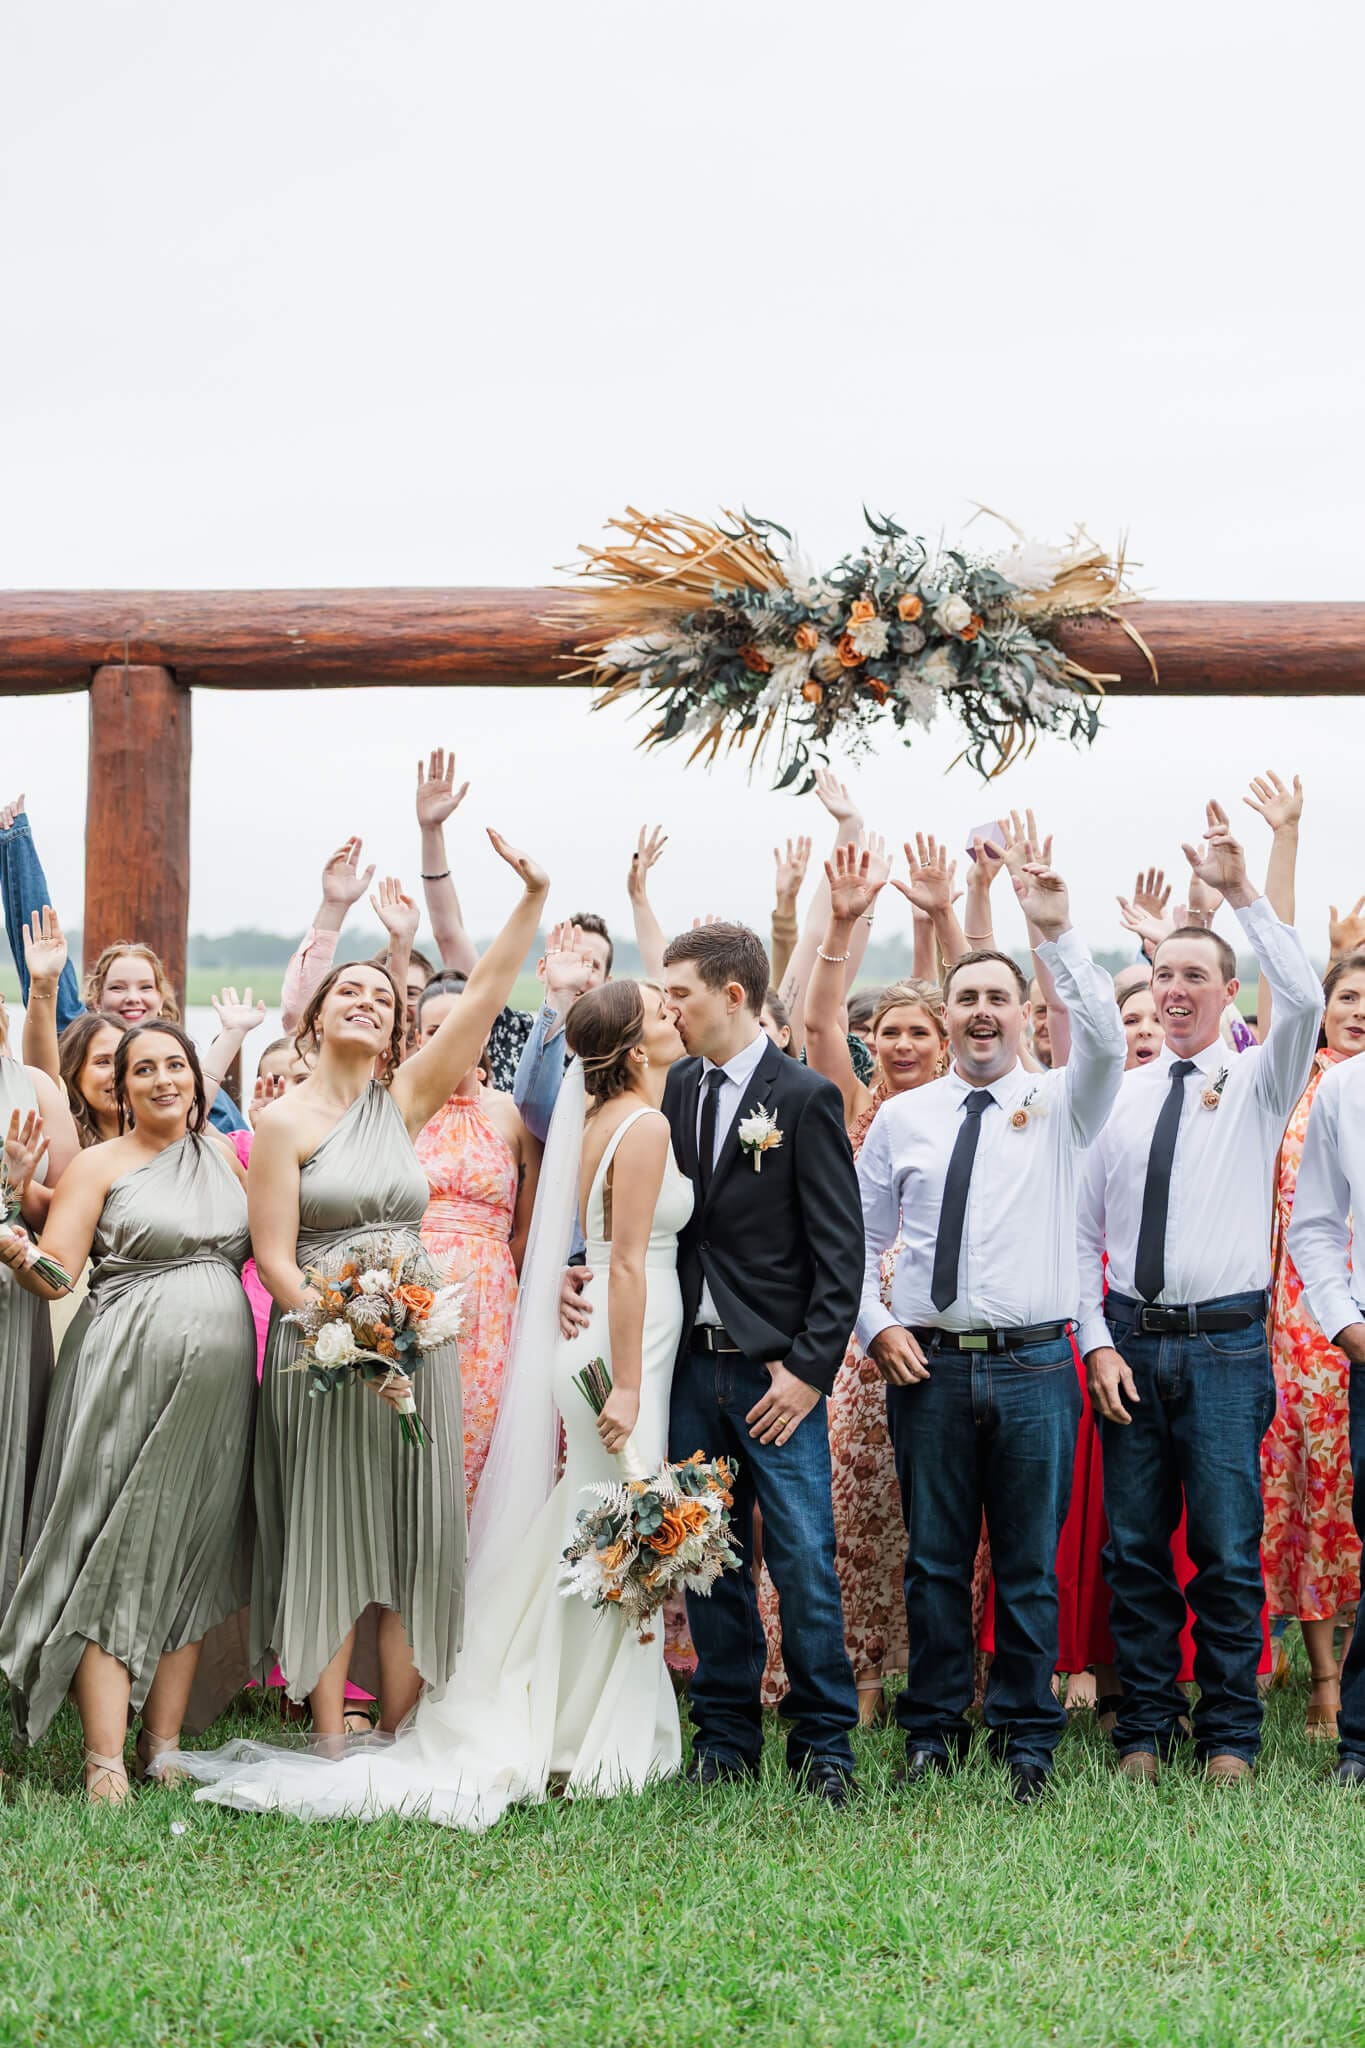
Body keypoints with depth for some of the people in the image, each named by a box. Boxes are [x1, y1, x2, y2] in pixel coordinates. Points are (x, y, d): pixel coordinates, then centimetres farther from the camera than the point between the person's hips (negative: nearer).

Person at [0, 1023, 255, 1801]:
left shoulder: (227, 1153, 14)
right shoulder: (100, 1165, 2)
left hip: (220, 1373, 4)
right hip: (134, 1369, -4)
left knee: (194, 1556, 6)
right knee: (118, 1550, -7)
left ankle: (165, 1748, 12)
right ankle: (106, 1762, -7)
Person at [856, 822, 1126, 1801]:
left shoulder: (1061, 1104, 3)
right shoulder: (901, 1117, 8)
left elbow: (1106, 1037, -18)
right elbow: (856, 1234, 14)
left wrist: (1058, 933, -27)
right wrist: (874, 1324, 1)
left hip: (1034, 1362, -1)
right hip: (926, 1364, 1)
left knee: (1032, 1564, 5)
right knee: (935, 1560, 9)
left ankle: (1028, 1737, 17)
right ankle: (935, 1728, 21)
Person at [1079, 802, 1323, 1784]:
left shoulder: (1258, 1082, 3)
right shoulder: (1119, 1096, 10)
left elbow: (1305, 999, -19)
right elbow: (1083, 1231, 10)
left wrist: (1242, 892, -22)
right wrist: (1098, 1342, 1)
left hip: (1225, 1343, -2)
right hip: (1131, 1343, 3)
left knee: (1229, 1552, 0)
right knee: (1135, 1549, 7)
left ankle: (1230, 1738, 11)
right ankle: (1145, 1730, 18)